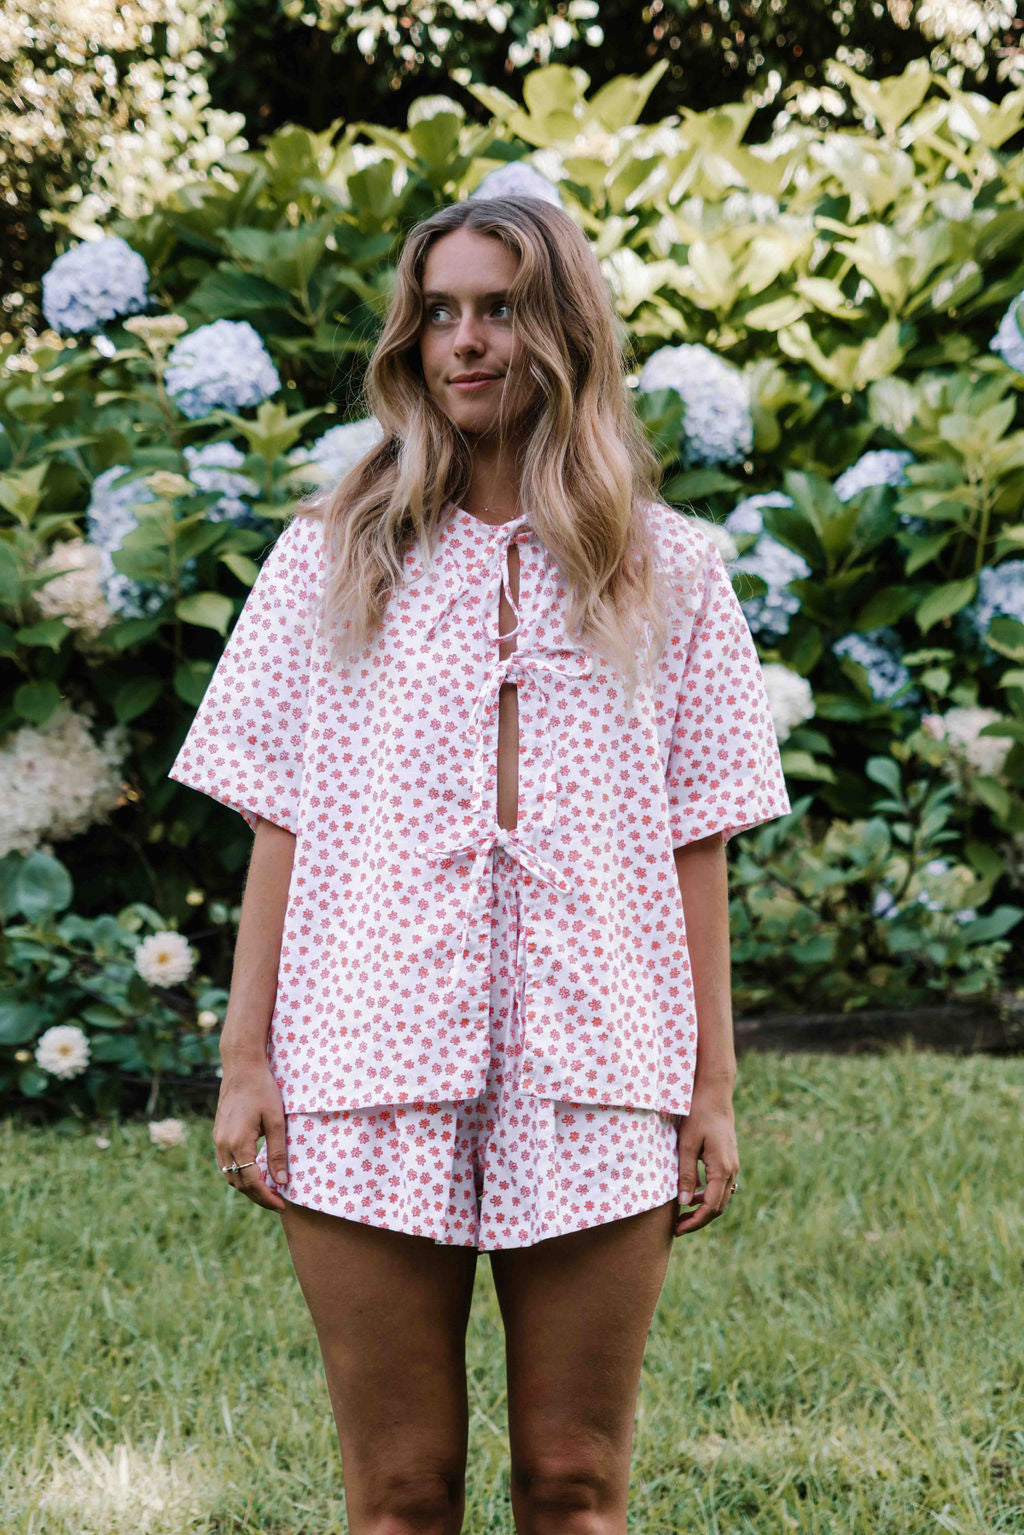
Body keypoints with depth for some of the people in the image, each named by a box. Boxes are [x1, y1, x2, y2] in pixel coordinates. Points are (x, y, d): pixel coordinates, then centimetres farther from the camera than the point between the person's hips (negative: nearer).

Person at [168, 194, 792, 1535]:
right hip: (371, 1074, 0)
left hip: (596, 1085, 0)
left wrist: (714, 1084, 4)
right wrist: (244, 1060, 1)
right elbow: (279, 824, 7)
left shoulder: (670, 570, 9)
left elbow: (696, 842, 8)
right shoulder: (331, 561, 9)